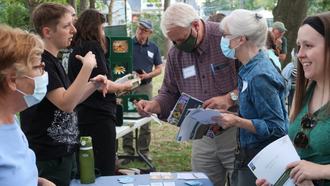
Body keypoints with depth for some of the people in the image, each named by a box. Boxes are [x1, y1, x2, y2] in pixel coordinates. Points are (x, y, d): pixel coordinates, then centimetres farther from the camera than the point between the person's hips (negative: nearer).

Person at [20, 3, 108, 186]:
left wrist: (93, 84, 2)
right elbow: (66, 104, -27)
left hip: (66, 150, 9)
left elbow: (70, 100, 16)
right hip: (49, 157, -9)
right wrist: (87, 67, -24)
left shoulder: (52, 61, 12)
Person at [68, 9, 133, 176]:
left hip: (82, 118, 9)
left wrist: (115, 89, 26)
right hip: (99, 117, -9)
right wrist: (124, 86, -1)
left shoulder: (76, 50, 16)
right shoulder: (93, 47, -11)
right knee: (104, 171, -3)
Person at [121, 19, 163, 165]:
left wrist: (147, 75, -8)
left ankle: (144, 151, 16)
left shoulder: (153, 47, 8)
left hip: (146, 86, 2)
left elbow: (159, 68, 10)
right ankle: (128, 152, 10)